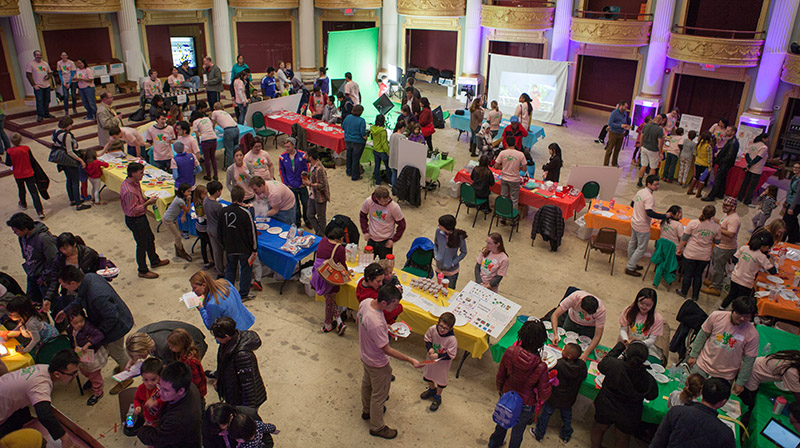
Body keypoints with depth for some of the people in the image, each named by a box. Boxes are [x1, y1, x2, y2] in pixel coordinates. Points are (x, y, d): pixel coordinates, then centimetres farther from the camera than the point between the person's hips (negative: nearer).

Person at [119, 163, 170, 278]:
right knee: (142, 244, 5)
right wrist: (147, 203, -27)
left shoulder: (135, 183, 0)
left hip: (141, 217, 10)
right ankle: (143, 271, 22)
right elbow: (133, 210, -29)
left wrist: (147, 199, 0)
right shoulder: (129, 191, -32)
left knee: (150, 238, 25)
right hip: (135, 220, -10)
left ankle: (155, 261, 46)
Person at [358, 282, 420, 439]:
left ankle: (367, 411, 59)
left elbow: (358, 322, 3)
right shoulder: (377, 324, -43)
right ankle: (377, 427, 41)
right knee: (379, 396, 17)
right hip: (378, 364, -8)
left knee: (367, 384, 32)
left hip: (365, 355, 8)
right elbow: (387, 350, -29)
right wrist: (410, 360, -23)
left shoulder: (365, 302, -19)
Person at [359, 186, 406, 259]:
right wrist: (365, 231, -1)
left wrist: (393, 240, -11)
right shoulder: (368, 202, -17)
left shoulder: (394, 207, -23)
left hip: (386, 242, -3)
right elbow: (362, 216, 4)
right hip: (371, 239, 3)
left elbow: (402, 225, -10)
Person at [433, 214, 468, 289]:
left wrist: (453, 263, -16)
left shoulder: (459, 236, -26)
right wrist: (435, 256, -8)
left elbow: (463, 252, -10)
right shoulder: (438, 231, -17)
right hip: (439, 268, 3)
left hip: (451, 271, -3)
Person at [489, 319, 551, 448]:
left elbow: (500, 376, -10)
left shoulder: (510, 352, -28)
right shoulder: (541, 367, -36)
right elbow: (544, 394, -21)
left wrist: (499, 389, 11)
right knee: (518, 429, 27)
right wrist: (550, 382, -1)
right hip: (526, 404, -3)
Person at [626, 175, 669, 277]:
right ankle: (630, 268, 11)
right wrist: (665, 216, -30)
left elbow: (633, 204, 15)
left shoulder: (640, 192, 2)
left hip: (634, 222, 10)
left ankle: (631, 264, 40)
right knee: (641, 248, 4)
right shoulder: (649, 197, -26)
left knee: (632, 243, 23)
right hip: (642, 227, -10)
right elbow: (650, 213, -35)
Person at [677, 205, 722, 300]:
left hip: (690, 254, -2)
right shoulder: (716, 227, -8)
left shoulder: (693, 223, -14)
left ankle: (683, 292, 29)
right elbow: (717, 242, 7)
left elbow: (684, 238, -9)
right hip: (705, 256, 2)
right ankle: (695, 296, 27)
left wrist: (680, 248, 5)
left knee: (688, 274, 13)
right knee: (698, 275, 18)